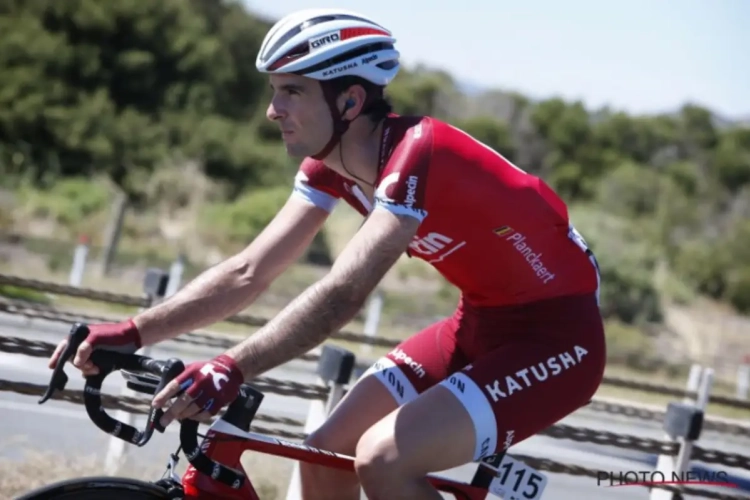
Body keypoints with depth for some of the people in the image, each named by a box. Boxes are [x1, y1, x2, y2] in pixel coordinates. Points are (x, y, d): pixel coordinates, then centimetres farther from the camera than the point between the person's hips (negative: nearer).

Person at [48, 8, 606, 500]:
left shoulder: (418, 154, -27)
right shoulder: (331, 163, -2)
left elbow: (343, 295, -38)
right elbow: (249, 272, -1)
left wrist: (231, 369, -47)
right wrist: (133, 332, -11)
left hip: (557, 335, -9)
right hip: (482, 322, 9)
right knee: (325, 453, 2)